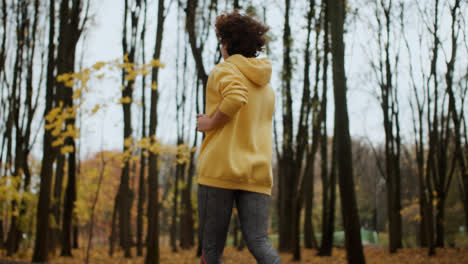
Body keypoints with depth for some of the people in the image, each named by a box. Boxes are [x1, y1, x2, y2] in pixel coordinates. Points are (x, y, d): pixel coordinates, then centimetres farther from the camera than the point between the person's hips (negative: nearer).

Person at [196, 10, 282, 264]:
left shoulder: (224, 71, -1)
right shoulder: (267, 87, 22)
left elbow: (236, 97, -23)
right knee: (258, 241, -3)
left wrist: (210, 123, -10)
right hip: (257, 174, 6)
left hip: (219, 170, -5)